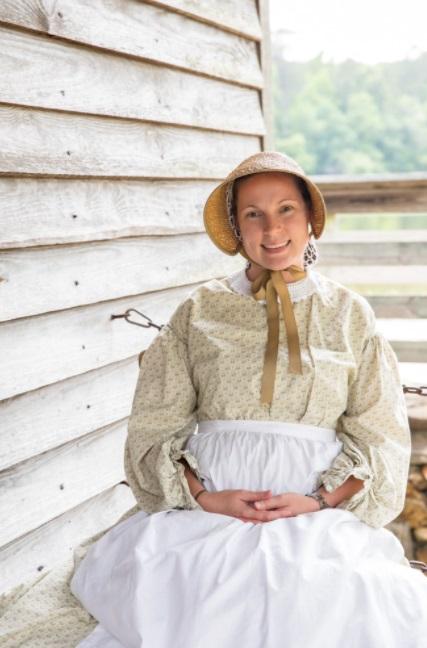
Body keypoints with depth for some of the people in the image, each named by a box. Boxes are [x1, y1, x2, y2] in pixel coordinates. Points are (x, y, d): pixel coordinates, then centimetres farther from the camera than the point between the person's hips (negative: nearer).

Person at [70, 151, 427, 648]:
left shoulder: (349, 313, 9)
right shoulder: (199, 310, 8)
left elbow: (381, 438, 8)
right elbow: (155, 425, 6)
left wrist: (323, 500, -6)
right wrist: (204, 496, -8)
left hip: (322, 510, 0)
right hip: (204, 507, 0)